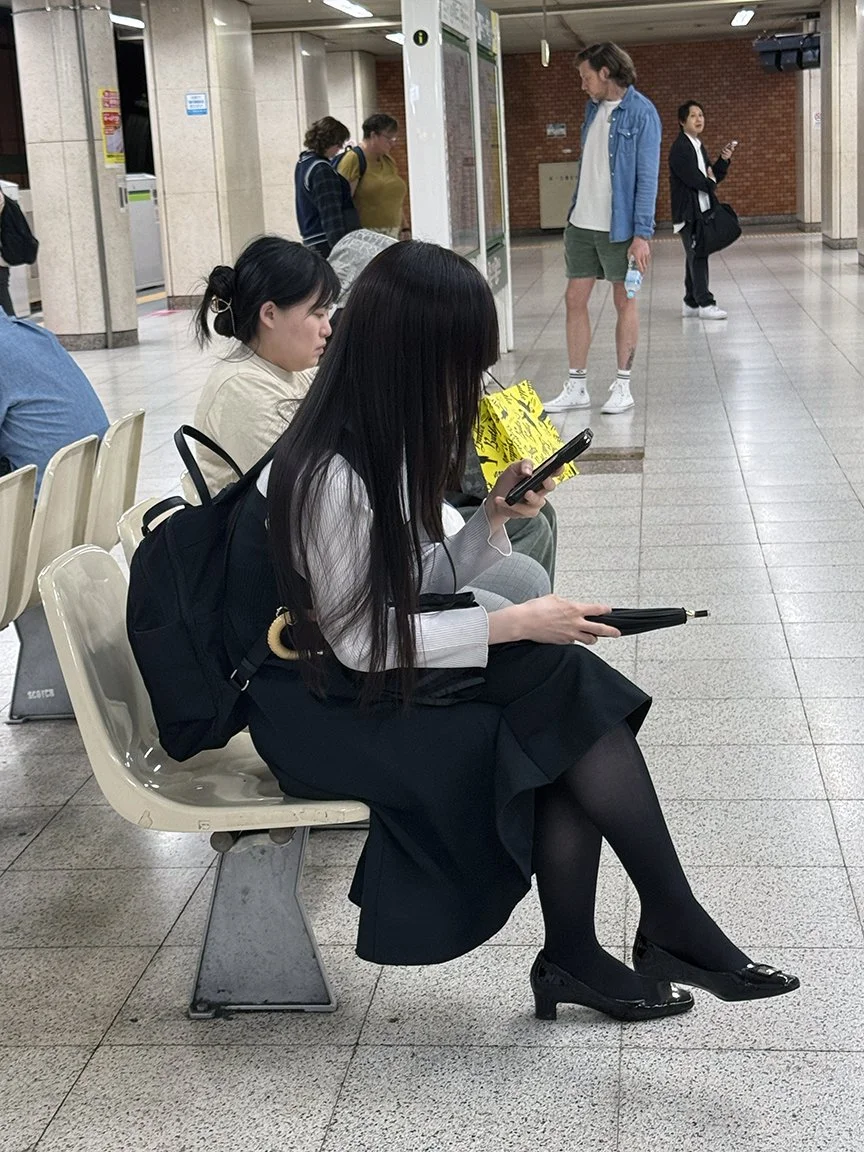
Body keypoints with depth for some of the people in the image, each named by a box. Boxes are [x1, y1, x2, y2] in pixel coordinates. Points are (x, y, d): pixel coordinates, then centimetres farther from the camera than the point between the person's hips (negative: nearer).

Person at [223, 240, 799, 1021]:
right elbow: (362, 640, -22)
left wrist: (495, 517, -7)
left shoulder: (384, 442, 3)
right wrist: (513, 624, -19)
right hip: (323, 707, -8)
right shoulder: (330, 474, -25)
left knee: (568, 706, -13)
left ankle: (575, 958, -7)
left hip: (382, 669, 8)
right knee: (560, 681, -18)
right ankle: (675, 928, -7)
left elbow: (421, 589, 7)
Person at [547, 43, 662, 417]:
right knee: (575, 300, 6)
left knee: (625, 301, 5)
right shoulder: (593, 108, 10)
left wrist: (642, 233, -19)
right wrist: (572, 216, 17)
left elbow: (647, 177, -14)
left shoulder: (641, 113, -11)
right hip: (581, 223, 7)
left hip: (619, 227, -7)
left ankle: (622, 386, 12)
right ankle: (576, 386, 13)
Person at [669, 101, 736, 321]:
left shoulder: (698, 146, 17)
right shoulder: (679, 147, -12)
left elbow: (714, 176, 17)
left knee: (695, 256, 10)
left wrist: (724, 159, 0)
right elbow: (693, 179, -20)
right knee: (698, 256, -9)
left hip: (701, 210, 9)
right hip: (688, 212, -9)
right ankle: (705, 304, -9)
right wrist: (710, 182, -1)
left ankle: (691, 303, 15)